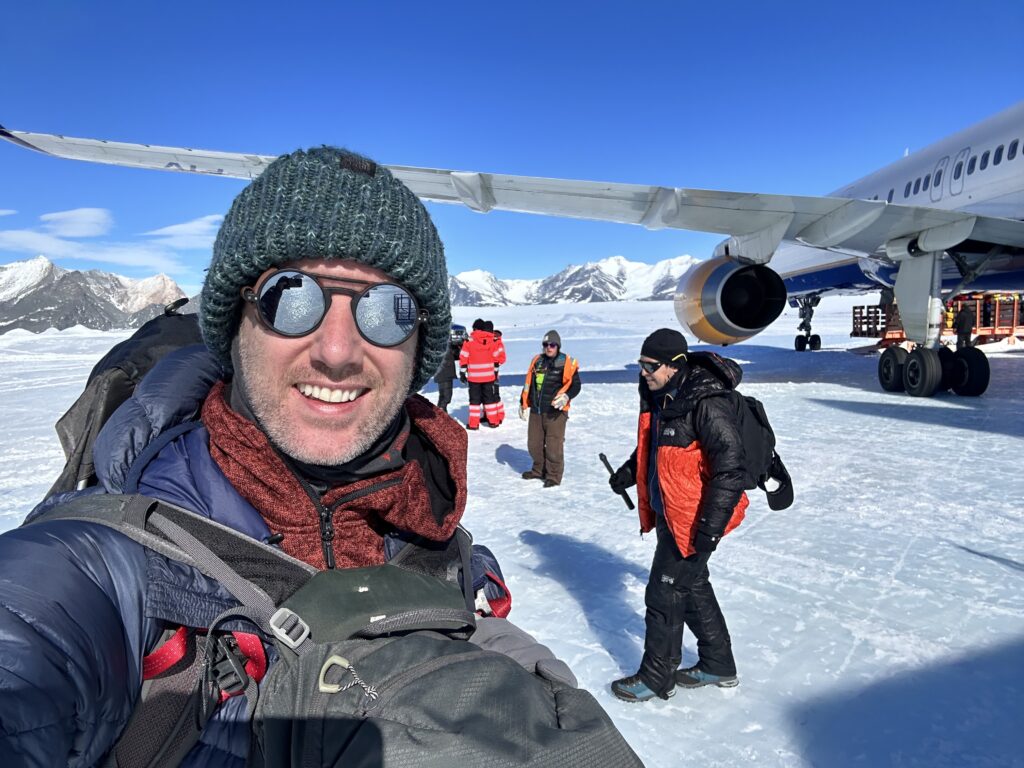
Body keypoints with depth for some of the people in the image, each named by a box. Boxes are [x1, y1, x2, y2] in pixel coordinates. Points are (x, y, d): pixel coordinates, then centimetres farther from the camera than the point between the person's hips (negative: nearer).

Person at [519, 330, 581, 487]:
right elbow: (528, 383, 18)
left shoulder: (567, 363, -5)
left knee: (554, 445, -4)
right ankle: (539, 470, 33)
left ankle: (554, 476, 9)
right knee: (534, 443, 14)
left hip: (555, 411, -6)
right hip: (536, 410, 6)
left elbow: (575, 384, -6)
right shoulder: (537, 361, 11)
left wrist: (566, 397, -23)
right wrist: (524, 403, 18)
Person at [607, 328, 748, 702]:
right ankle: (718, 665, 41)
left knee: (665, 595, 3)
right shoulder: (658, 396, 4)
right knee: (693, 588, 22)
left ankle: (656, 677, 23)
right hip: (668, 513, 9)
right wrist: (630, 471, 5)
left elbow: (729, 468, -25)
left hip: (692, 520, -9)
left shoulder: (707, 403, -24)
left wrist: (710, 526, -26)